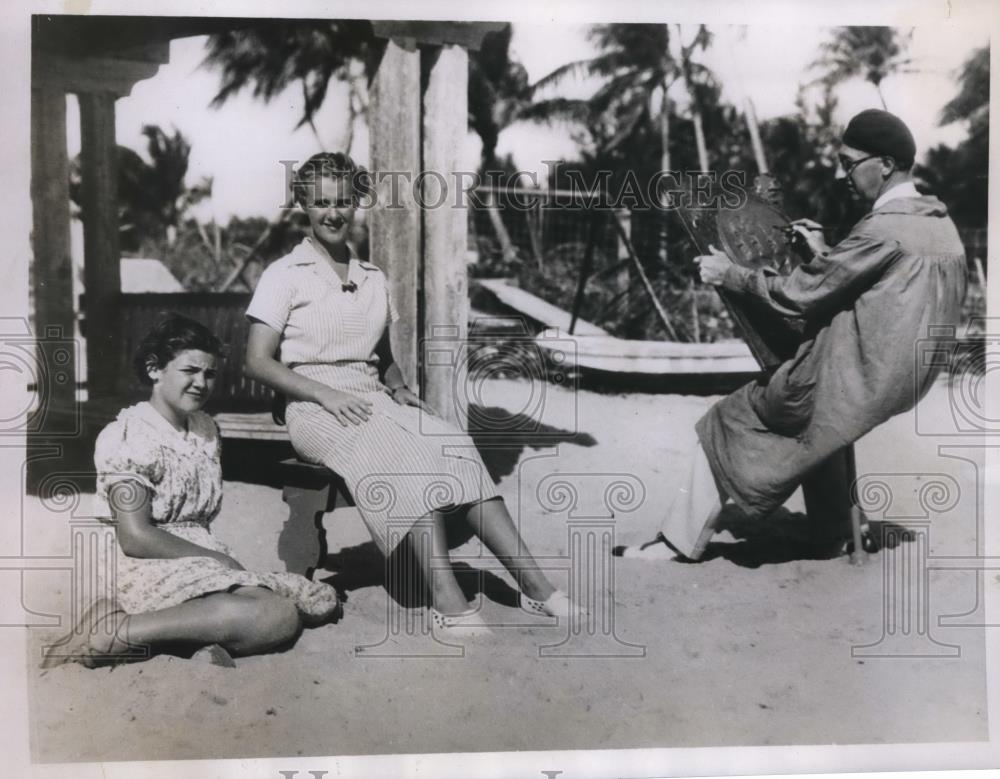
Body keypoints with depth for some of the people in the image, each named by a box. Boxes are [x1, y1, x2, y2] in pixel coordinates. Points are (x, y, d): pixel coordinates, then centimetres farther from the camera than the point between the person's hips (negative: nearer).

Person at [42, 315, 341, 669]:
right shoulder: (126, 436, -7)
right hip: (152, 569, -7)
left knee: (322, 601, -13)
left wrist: (221, 558, -2)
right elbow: (135, 538, -14)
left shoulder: (207, 429, 17)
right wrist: (218, 559, -11)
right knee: (280, 617, -30)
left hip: (205, 558, 7)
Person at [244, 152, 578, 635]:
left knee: (453, 446, -24)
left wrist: (399, 389, 3)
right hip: (315, 409, -4)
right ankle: (447, 604, -40)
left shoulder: (374, 279, 20)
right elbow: (258, 362, -4)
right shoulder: (284, 275, 4)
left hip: (372, 401, 4)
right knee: (406, 458, -33)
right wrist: (327, 394, -16)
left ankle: (533, 583, -30)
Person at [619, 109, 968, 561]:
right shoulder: (941, 226, 7)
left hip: (853, 389, -9)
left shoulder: (884, 229, -21)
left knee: (727, 423, 3)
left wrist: (729, 275, -6)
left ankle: (682, 541, 12)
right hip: (905, 386, 9)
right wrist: (827, 255, 14)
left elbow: (799, 294, -18)